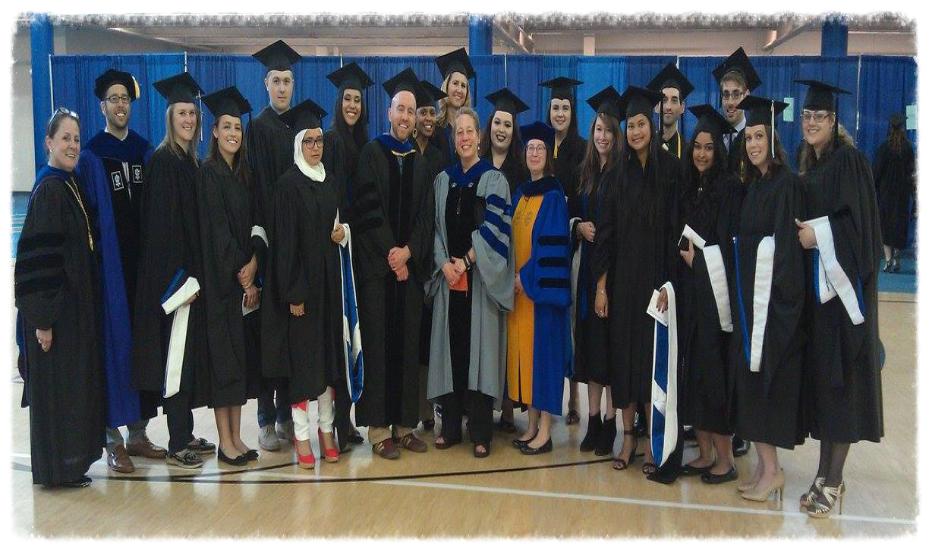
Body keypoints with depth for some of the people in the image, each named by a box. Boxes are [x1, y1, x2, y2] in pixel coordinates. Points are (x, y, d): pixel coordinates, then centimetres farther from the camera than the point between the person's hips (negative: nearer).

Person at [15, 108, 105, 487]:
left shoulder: (72, 185, 10)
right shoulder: (48, 190, -14)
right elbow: (36, 258, -19)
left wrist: (86, 304, 15)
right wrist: (43, 318, -21)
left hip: (77, 303, 9)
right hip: (56, 308, -9)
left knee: (76, 382, 14)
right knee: (57, 385, 1)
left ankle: (72, 460, 25)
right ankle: (58, 468, 12)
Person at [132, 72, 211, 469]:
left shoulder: (189, 161, 14)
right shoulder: (163, 161, -11)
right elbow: (162, 225, -17)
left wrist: (195, 273, 12)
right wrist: (182, 278, -19)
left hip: (190, 270, 9)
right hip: (172, 274, -9)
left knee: (189, 354, 12)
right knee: (177, 354, -5)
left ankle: (185, 434, 22)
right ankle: (177, 445, 3)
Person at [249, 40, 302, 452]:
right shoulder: (257, 128, -1)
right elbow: (257, 186, -9)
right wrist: (267, 236, -16)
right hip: (270, 237, -5)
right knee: (269, 326, -3)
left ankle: (287, 413, 16)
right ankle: (266, 420, 3)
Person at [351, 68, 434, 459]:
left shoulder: (420, 162, 14)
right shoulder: (372, 153, 2)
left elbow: (426, 216, 7)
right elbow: (367, 209, -8)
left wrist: (408, 251, -10)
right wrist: (390, 254, -13)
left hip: (410, 264, 4)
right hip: (377, 264, -4)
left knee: (407, 344, 5)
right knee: (379, 343, -3)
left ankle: (405, 423, 12)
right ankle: (379, 428, 2)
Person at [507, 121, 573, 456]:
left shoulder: (554, 195, -8)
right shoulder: (520, 194, 14)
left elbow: (553, 245, -15)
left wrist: (526, 277, -16)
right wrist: (512, 276, 3)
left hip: (541, 286, -7)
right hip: (519, 285, 7)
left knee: (543, 349, -4)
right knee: (524, 349, 8)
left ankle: (545, 431, 2)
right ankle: (532, 424, 17)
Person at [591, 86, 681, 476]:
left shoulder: (671, 170, -2)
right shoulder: (620, 173, 7)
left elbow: (675, 228, -5)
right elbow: (607, 231, 5)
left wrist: (668, 283, -12)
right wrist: (601, 285, 0)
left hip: (655, 278, -3)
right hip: (621, 279, 3)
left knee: (652, 355, 0)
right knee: (623, 355, 6)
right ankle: (628, 435, 16)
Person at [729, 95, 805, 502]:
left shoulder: (786, 184, -11)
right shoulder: (751, 185, 14)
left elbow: (787, 245, -17)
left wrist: (778, 296, -21)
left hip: (772, 294, -8)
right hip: (747, 292, 8)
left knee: (763, 374, -5)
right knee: (750, 374, 10)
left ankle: (771, 469, 6)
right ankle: (764, 465, 19)